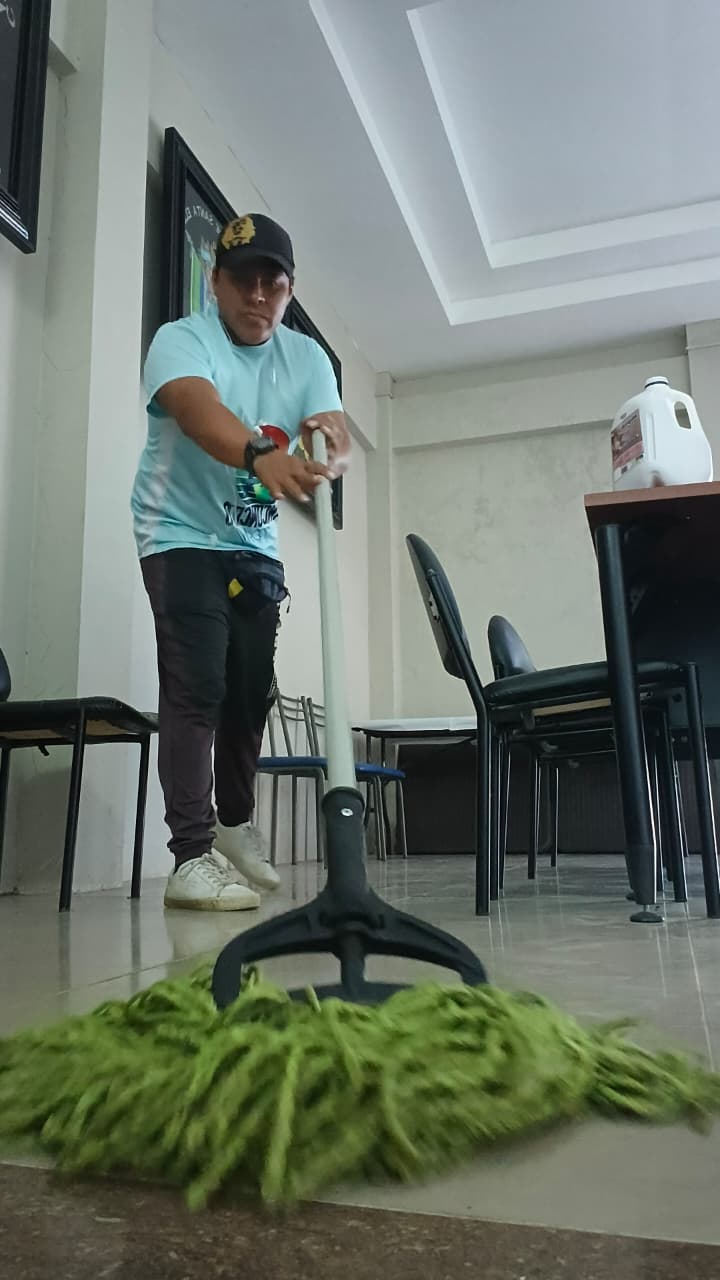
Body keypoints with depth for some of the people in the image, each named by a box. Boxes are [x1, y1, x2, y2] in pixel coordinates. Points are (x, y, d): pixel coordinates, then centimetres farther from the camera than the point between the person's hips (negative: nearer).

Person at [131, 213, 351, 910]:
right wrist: (261, 455, -56)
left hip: (257, 548, 6)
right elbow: (198, 409, -36)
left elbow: (335, 435, -13)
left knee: (251, 692, 8)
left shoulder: (307, 357, 3)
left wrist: (330, 449, -38)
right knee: (196, 690, -16)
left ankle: (234, 824, 27)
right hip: (182, 539, -5)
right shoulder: (180, 340, -13)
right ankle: (192, 858, -12)